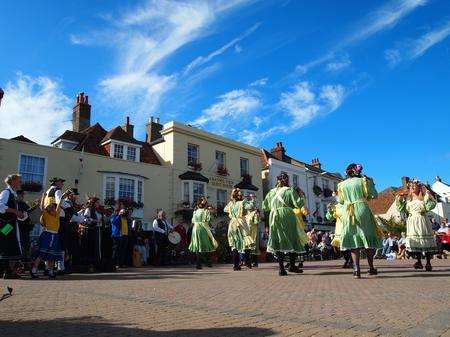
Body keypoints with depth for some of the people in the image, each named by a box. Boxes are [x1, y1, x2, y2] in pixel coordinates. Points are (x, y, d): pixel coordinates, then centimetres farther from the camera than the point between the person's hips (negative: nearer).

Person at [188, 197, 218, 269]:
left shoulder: (195, 211, 9)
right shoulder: (206, 211, -2)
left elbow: (193, 221, 9)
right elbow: (207, 222, -7)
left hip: (195, 229, 4)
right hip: (203, 229, -3)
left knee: (198, 248, 5)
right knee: (207, 246, 9)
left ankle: (198, 264, 2)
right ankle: (208, 262, 12)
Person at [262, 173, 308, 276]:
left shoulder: (271, 192, 12)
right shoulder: (290, 190, -2)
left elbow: (264, 206, 16)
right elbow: (298, 204, -6)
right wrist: (302, 197, 11)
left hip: (274, 217, 4)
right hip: (287, 217, -4)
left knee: (278, 241, 3)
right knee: (292, 240, 9)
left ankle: (281, 267, -1)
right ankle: (292, 265, 12)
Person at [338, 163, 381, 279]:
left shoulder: (342, 184, 7)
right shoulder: (363, 181, 1)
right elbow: (374, 195, 4)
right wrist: (371, 183, 18)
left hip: (348, 213, 1)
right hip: (362, 210, -1)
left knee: (353, 239, 2)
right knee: (367, 237, 10)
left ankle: (356, 269, -5)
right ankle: (371, 267, 18)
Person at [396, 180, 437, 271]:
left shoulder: (424, 198, 1)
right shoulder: (407, 199, 12)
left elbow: (430, 206, -13)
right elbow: (402, 209, 11)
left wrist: (427, 195, -14)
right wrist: (399, 199, 4)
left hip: (422, 221, -4)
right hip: (412, 222, 4)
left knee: (425, 241, -2)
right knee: (414, 241, 3)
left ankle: (428, 263, 7)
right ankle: (419, 262, 13)